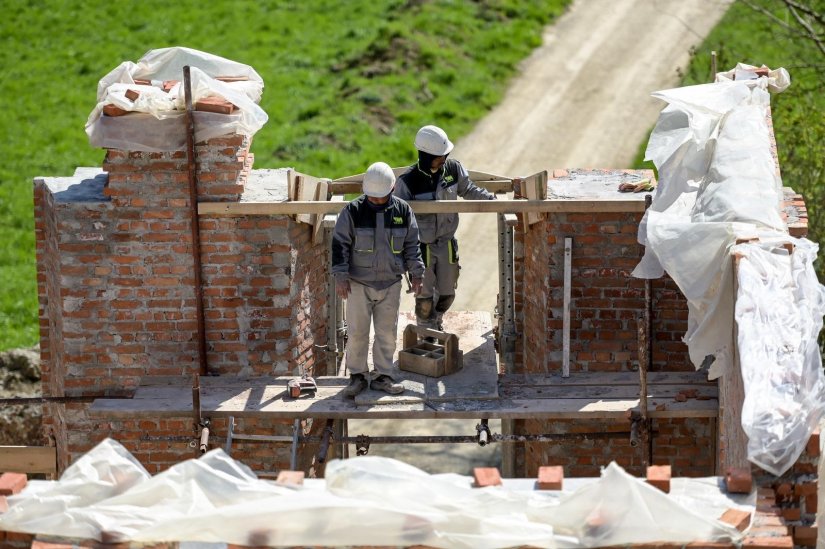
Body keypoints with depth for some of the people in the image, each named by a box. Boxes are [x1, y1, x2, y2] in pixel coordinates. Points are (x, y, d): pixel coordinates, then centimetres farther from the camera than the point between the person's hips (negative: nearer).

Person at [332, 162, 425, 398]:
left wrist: (416, 273, 7)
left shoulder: (403, 211, -1)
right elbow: (339, 244, -5)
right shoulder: (353, 210, -9)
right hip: (359, 283, -2)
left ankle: (383, 376, 17)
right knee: (357, 332, 2)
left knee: (387, 333, 7)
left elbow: (412, 245, 10)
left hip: (390, 284, 2)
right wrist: (340, 277, -10)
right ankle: (357, 376, 14)